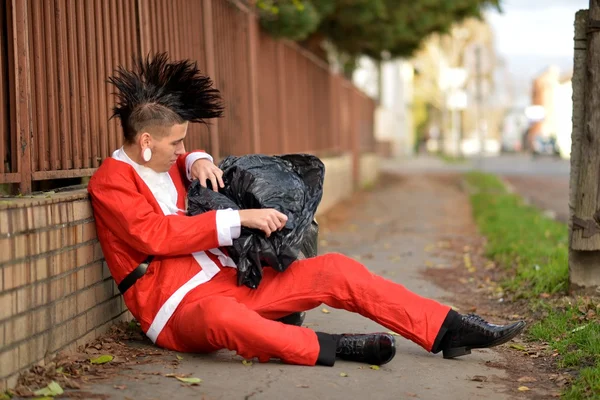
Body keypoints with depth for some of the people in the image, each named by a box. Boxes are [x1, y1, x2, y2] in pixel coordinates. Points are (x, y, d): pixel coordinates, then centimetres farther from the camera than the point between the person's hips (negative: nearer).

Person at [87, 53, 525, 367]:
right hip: (174, 304, -8)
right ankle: (327, 348, -36)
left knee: (333, 269, -6)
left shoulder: (164, 165, 15)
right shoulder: (111, 183, -9)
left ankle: (449, 329, -7)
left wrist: (197, 161, 13)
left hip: (226, 277, 8)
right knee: (221, 318, -47)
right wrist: (240, 218, -22)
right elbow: (157, 235, -22)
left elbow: (178, 162, 39)